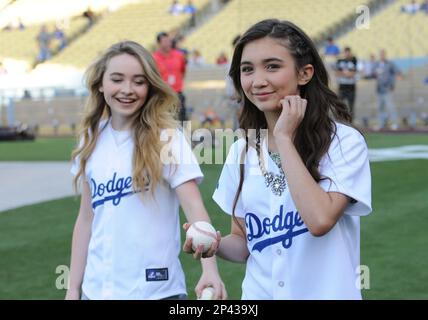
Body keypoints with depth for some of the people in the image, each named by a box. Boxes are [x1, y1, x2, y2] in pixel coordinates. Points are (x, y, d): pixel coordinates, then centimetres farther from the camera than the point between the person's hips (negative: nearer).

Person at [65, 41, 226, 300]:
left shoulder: (166, 139, -10)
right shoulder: (92, 139, 3)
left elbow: (194, 206, -19)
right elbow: (87, 217, 8)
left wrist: (210, 268, -34)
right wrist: (74, 288, 7)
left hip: (155, 289, -4)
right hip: (97, 288, 4)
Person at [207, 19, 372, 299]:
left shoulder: (344, 142, -13)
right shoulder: (242, 151, 1)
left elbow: (320, 220, -27)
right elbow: (244, 243, 7)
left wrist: (284, 138, -20)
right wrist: (215, 244, -13)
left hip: (326, 292, -4)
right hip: (258, 292, 4)